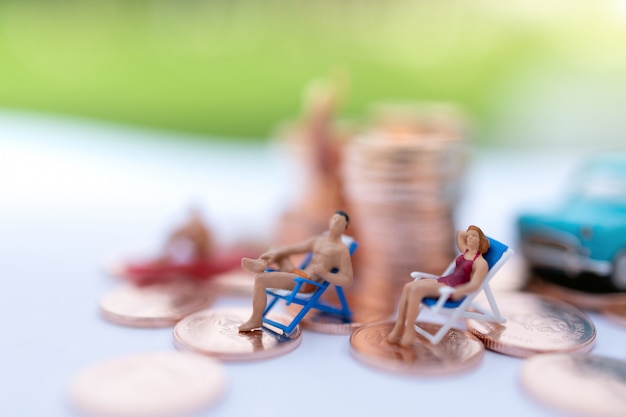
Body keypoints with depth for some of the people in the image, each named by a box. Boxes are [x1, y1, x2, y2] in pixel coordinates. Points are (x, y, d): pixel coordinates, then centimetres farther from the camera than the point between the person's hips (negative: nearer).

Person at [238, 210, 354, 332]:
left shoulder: (342, 250, -4)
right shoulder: (317, 240, 19)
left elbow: (348, 281, -11)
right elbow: (291, 249, 16)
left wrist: (324, 274, -23)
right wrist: (274, 253, -4)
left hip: (307, 283, -9)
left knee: (260, 279, -17)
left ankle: (255, 320, -6)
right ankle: (262, 264, -16)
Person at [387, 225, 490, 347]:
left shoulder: (481, 263, -5)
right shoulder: (465, 252, 19)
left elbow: (475, 285, -18)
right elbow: (460, 233, 37)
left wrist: (459, 291, -32)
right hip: (443, 281, 8)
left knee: (416, 289, -30)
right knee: (408, 287, -17)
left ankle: (409, 331, -24)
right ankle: (399, 326, -21)